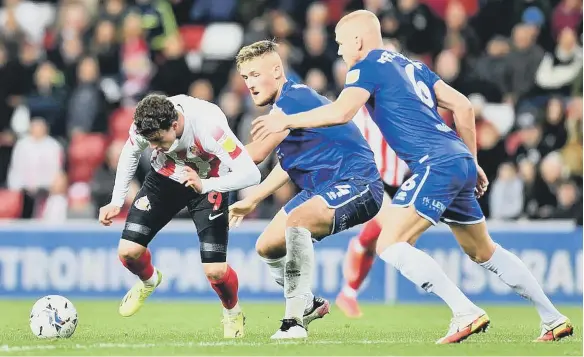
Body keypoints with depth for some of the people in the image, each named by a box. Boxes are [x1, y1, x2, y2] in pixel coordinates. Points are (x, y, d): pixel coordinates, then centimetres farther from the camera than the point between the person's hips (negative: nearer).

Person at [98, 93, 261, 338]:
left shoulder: (209, 127, -39)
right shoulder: (146, 125, -25)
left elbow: (251, 174, -37)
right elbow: (130, 153, 0)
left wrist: (204, 185, -49)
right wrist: (116, 202, -1)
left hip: (209, 183, -3)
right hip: (165, 178, 4)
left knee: (215, 270, -15)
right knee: (128, 251, -10)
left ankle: (233, 314, 20)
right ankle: (149, 281, 28)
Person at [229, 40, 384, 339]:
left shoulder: (292, 98, -18)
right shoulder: (285, 104, 12)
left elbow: (256, 154, -20)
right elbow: (288, 163, 27)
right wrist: (251, 200, 28)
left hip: (357, 185, -11)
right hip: (323, 189, 11)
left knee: (295, 221, -36)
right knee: (267, 246, 14)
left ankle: (295, 320, -34)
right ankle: (309, 304, 36)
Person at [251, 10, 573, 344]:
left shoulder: (368, 66, -1)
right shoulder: (411, 65, 23)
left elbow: (341, 112, -16)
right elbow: (463, 106, 21)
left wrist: (286, 121, -6)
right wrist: (472, 163, 26)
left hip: (436, 164, -9)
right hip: (460, 160, 9)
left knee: (390, 244, -12)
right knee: (483, 251, 21)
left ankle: (467, 313, -21)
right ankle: (554, 319, 23)